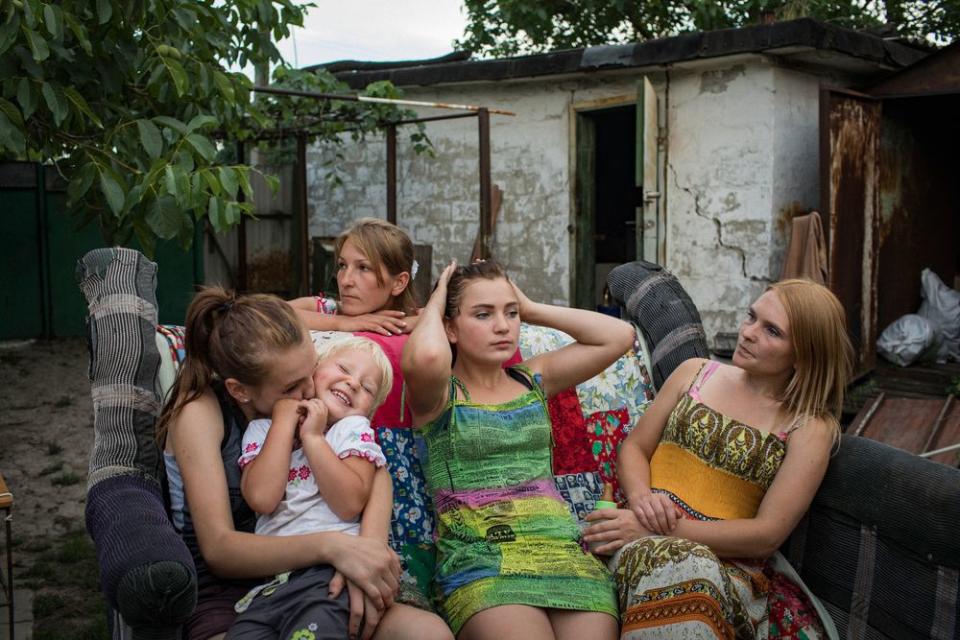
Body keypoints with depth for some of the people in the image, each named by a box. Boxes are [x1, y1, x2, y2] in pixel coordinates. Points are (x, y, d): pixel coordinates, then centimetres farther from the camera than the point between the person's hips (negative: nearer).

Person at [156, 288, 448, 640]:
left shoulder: (298, 397, 1)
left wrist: (368, 547, -31)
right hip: (223, 586, -2)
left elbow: (377, 472, -9)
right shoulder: (200, 411, -13)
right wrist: (329, 545, -37)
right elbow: (218, 548, -21)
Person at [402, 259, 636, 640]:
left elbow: (619, 336, 11)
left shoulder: (532, 381, 18)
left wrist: (531, 308, 13)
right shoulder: (439, 394, 3)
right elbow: (426, 356, -23)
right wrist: (433, 306, 0)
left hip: (565, 549, 5)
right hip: (479, 560, -4)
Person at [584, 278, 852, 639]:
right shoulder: (696, 373, 10)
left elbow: (767, 534, -8)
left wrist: (667, 530, -16)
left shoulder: (810, 429, 0)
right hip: (647, 538, 2)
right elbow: (634, 448, 13)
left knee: (701, 574, -38)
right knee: (677, 568, -35)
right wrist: (640, 496, -10)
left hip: (731, 560, -2)